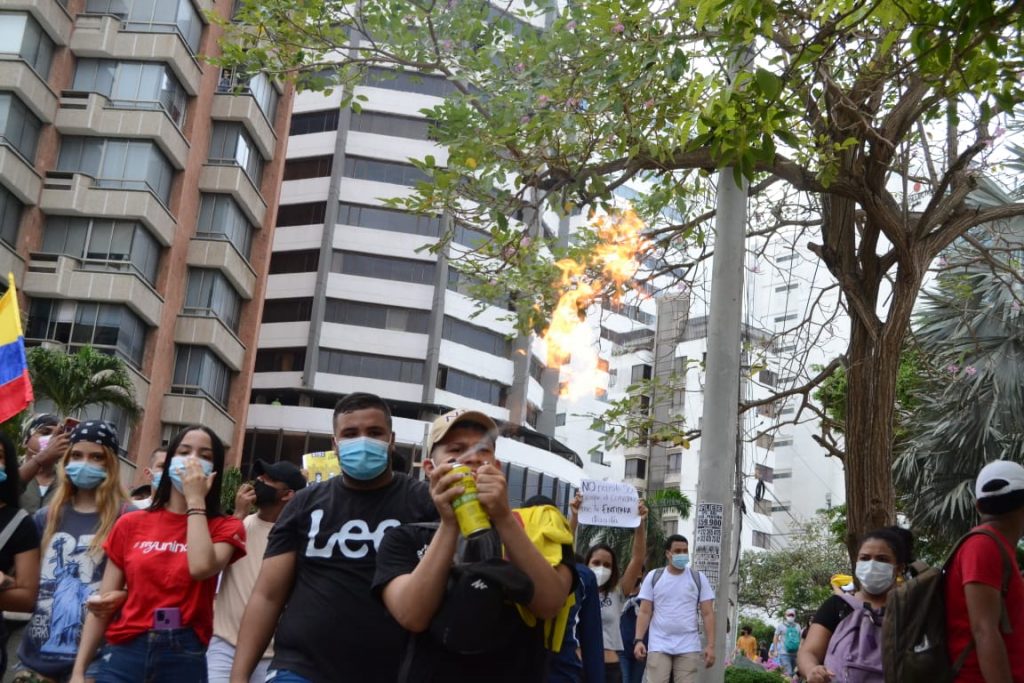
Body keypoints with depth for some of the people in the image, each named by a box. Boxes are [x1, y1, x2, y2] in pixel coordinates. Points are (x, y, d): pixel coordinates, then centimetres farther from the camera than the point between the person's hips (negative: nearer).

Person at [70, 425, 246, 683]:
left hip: (184, 657, -1)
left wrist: (195, 500, -10)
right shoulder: (131, 524, 7)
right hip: (125, 652, 1)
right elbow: (102, 604, 8)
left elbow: (201, 567, -20)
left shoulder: (225, 526, 2)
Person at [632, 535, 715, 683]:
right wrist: (638, 640, -10)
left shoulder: (698, 578, 5)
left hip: (688, 648, 1)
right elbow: (645, 612, 3)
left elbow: (708, 614, 3)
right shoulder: (653, 577, 5)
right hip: (659, 646, 0)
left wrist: (711, 645, -6)